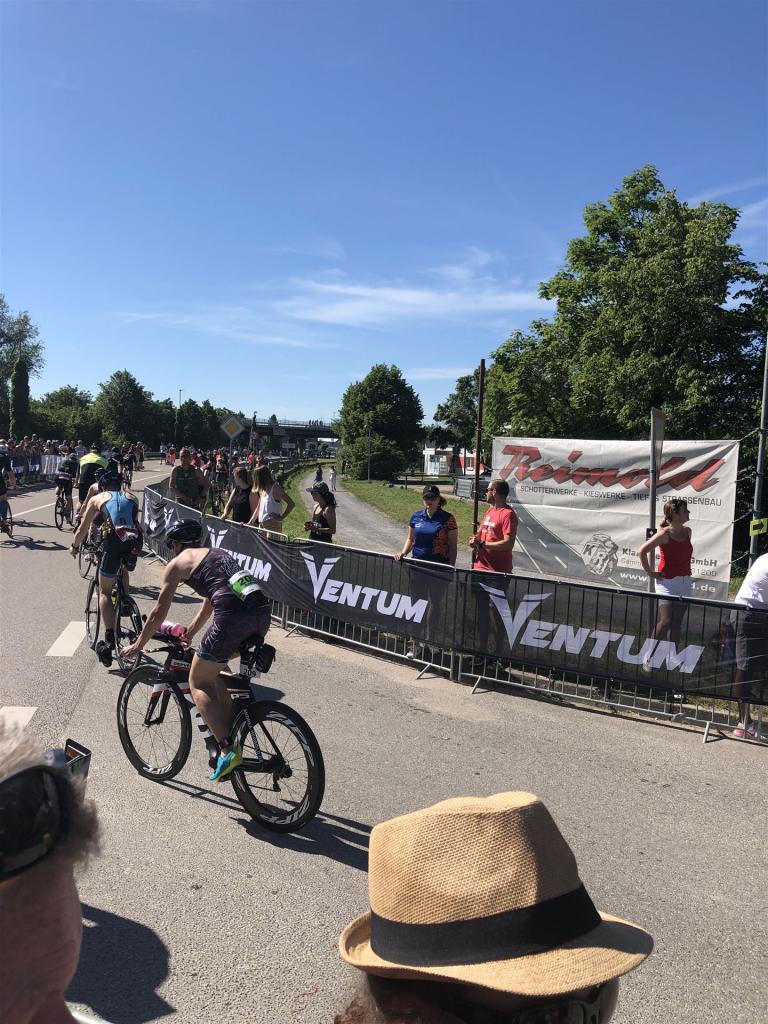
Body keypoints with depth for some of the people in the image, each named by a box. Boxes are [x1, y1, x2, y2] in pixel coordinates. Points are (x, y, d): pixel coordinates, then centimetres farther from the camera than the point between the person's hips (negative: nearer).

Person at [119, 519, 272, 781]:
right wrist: (187, 635, 54)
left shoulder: (177, 563, 11)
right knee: (213, 671, 27)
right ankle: (227, 734, 27)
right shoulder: (215, 553, 31)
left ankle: (227, 749, -3)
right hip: (262, 614, 7)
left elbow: (158, 614, 13)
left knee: (198, 683, 9)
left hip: (233, 618, -7)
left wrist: (137, 646, 27)